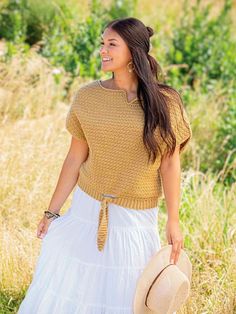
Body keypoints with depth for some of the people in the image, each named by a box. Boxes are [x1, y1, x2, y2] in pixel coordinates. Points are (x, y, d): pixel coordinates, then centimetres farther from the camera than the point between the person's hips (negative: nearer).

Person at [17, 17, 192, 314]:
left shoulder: (164, 102, -7)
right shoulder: (87, 96, -2)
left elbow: (170, 164, -5)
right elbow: (75, 158, 3)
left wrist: (173, 221, -6)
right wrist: (51, 211, 5)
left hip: (135, 216, -2)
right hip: (87, 208, 2)